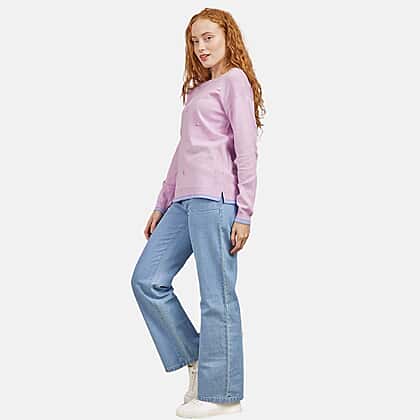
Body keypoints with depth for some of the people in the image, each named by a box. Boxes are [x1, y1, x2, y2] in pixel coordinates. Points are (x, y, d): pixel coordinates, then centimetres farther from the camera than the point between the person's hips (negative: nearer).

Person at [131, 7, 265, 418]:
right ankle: (195, 359, 14)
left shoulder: (235, 80, 2)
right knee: (147, 279, 3)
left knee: (216, 295, -5)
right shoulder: (196, 90, 26)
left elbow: (247, 150, -7)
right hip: (184, 199, 9)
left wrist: (244, 213, -13)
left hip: (215, 198, -9)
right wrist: (161, 206, 21)